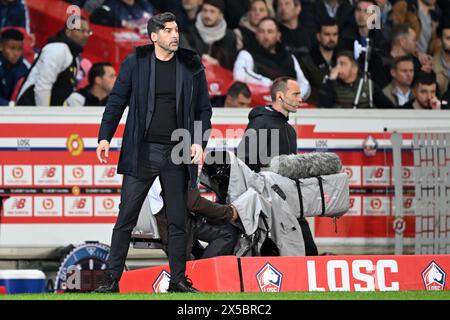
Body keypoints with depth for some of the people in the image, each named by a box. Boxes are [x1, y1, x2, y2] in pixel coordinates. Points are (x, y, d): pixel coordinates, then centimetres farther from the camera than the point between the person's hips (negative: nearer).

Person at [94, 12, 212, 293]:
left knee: (178, 222, 7)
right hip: (141, 153, -2)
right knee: (125, 219, -2)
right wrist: (105, 137, -5)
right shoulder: (135, 64, 1)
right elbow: (117, 102, 5)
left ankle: (178, 281, 15)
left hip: (177, 154, 2)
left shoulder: (192, 66, 5)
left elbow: (204, 109, 9)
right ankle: (112, 279, 3)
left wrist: (200, 142, -5)